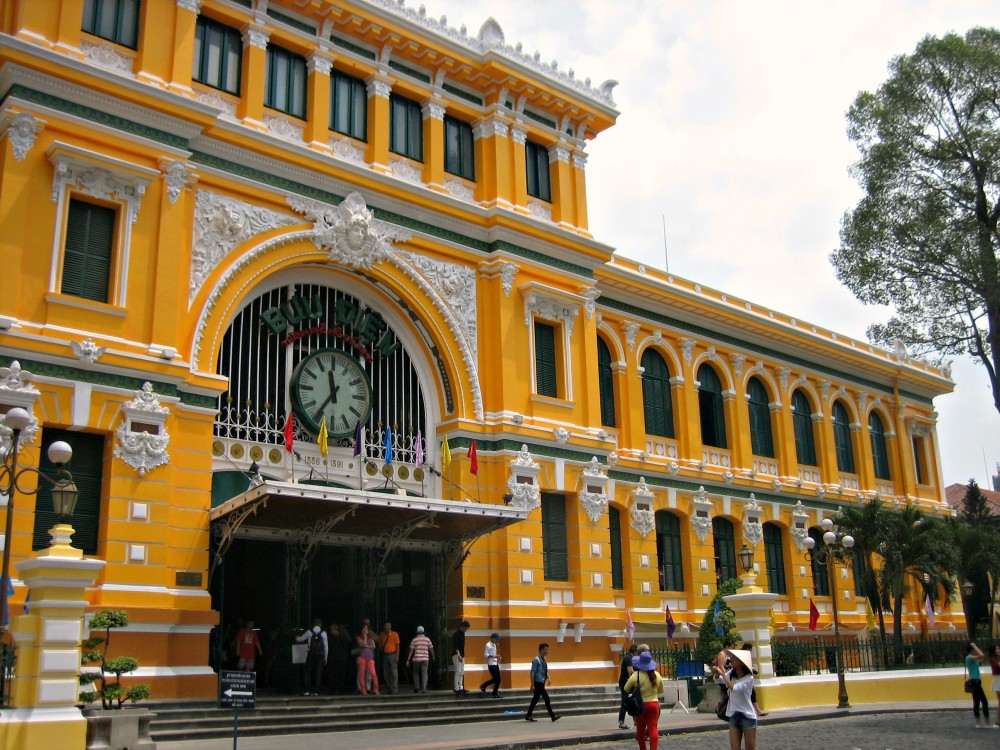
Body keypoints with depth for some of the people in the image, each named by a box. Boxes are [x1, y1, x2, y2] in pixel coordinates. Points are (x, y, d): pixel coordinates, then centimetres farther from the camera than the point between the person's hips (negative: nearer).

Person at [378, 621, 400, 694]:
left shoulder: (394, 634, -4)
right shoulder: (382, 635, 8)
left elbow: (397, 646, -5)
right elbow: (380, 644, 20)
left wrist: (397, 656, -13)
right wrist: (380, 647, -4)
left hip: (392, 654, -5)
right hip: (385, 655, 5)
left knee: (394, 672, -8)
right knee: (386, 673, 5)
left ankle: (395, 689, -7)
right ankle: (390, 688, 13)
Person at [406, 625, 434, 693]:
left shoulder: (414, 640, 1)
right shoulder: (427, 639, 3)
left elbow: (411, 650, -2)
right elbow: (431, 649, 5)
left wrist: (408, 660, 0)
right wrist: (433, 656, 22)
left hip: (416, 659, 0)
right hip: (425, 659, 0)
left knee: (416, 673, 16)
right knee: (424, 673, 2)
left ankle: (416, 687, 13)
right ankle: (424, 688, -6)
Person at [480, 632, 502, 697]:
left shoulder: (494, 645, 15)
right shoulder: (488, 645, -12)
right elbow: (485, 655, -17)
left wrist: (497, 658, 5)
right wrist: (494, 656, -25)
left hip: (496, 664, 9)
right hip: (491, 664, -9)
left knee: (498, 679, 5)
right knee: (495, 679, -9)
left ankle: (495, 694, 13)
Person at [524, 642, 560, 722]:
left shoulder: (543, 660, 11)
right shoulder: (536, 660, -15)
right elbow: (533, 672, -16)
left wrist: (548, 679, 7)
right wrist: (532, 683, -18)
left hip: (542, 682, 9)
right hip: (538, 682, -9)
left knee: (536, 699, 13)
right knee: (546, 698, -8)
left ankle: (528, 716, 20)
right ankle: (552, 716, -5)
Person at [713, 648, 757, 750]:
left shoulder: (749, 678, -16)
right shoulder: (731, 673, 1)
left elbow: (733, 688, -28)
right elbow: (718, 680, 15)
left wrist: (723, 673, -22)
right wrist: (717, 672, -7)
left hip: (747, 716, -5)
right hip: (733, 716, 5)